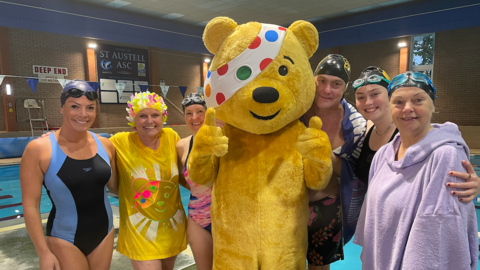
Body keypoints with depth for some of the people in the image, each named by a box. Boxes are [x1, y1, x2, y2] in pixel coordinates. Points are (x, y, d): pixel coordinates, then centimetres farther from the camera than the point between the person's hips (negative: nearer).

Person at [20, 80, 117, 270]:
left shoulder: (105, 145, -3)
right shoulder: (38, 149, -13)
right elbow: (30, 205, -10)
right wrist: (44, 252, -12)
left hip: (104, 233, 4)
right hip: (64, 240, -3)